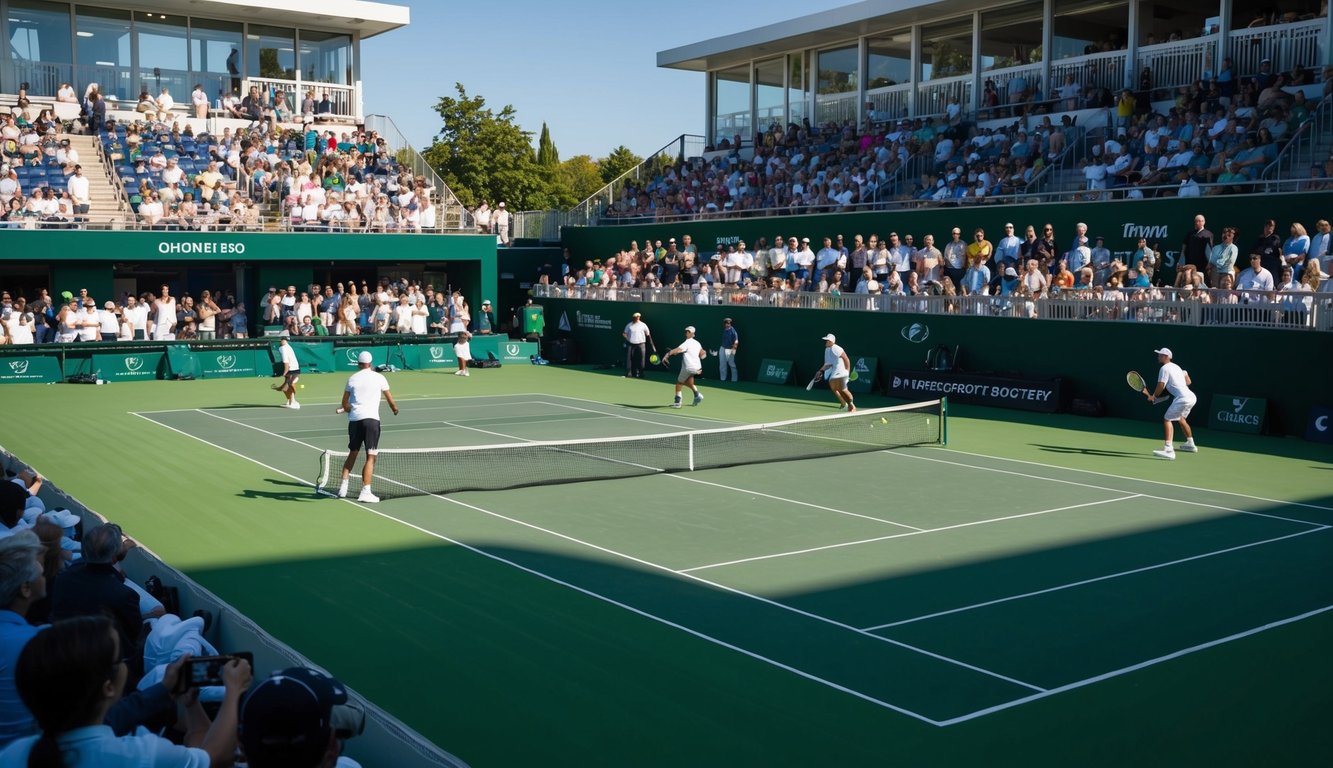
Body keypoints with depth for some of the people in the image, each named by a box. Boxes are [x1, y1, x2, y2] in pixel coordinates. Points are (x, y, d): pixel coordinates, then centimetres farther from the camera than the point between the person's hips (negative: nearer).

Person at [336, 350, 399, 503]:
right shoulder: (379, 377, 3)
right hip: (371, 419, -3)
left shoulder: (352, 378, 9)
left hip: (354, 420, 3)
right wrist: (395, 409, 30)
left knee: (352, 453, 18)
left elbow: (345, 403, 11)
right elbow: (390, 400, 10)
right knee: (370, 457, -3)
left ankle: (343, 487, 15)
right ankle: (365, 492, -10)